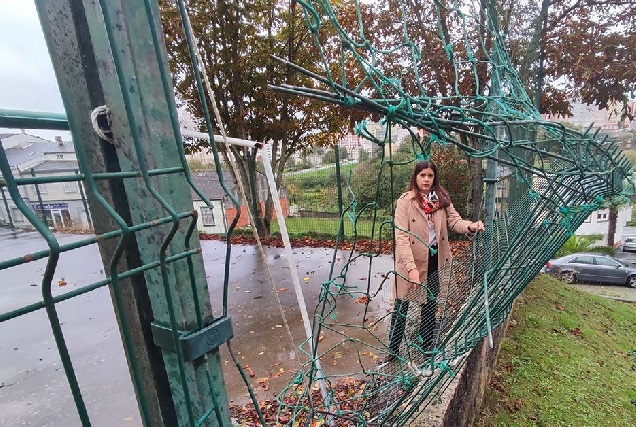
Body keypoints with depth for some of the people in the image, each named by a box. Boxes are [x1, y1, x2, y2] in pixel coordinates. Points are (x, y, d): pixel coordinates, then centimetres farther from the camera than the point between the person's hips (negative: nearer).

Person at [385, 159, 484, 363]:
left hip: (433, 258, 5)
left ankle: (426, 342, 41)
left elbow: (454, 220, -6)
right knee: (402, 304, 7)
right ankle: (393, 348, 25)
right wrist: (411, 267, -29)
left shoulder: (442, 198, 1)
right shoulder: (405, 201, -15)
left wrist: (470, 226, -30)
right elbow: (401, 236, -21)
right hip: (411, 261, -4)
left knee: (431, 302, 19)